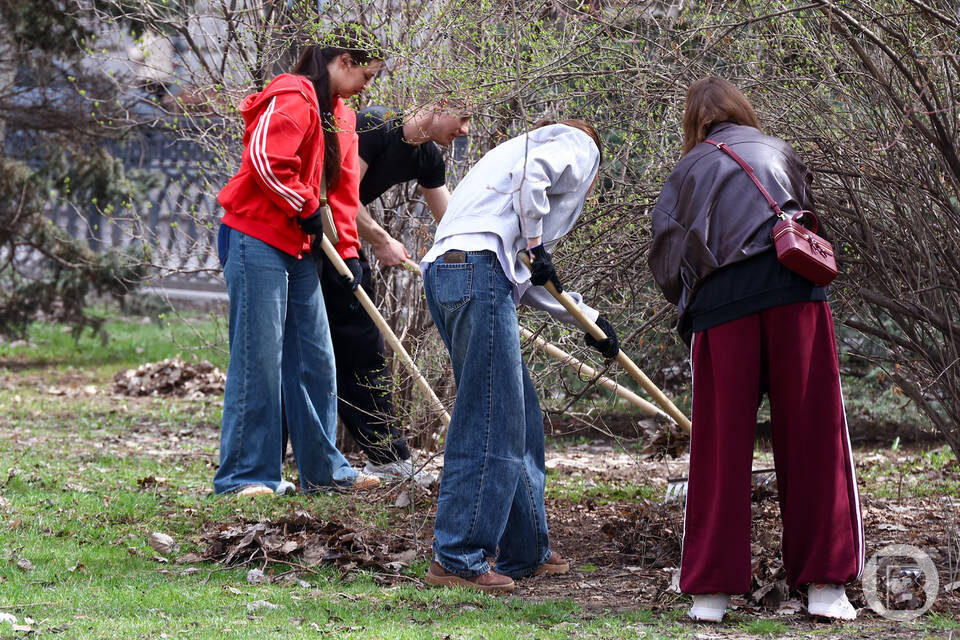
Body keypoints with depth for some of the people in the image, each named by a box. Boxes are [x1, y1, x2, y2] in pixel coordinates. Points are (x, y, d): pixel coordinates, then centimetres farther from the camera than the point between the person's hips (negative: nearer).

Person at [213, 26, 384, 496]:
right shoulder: (293, 99, -13)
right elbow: (263, 159, -24)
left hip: (298, 250, 10)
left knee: (316, 359, 11)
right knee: (259, 356, -9)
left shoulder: (341, 117, 18)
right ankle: (243, 475, -6)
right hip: (256, 240, -10)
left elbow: (343, 189, 19)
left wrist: (347, 249, 10)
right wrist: (306, 207, -14)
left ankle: (322, 468, 19)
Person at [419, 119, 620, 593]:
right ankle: (456, 559, -9)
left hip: (444, 269, 9)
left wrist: (589, 318, 36)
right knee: (491, 425, -8)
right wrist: (536, 245, -5)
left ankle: (525, 552, 22)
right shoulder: (580, 145, 13)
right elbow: (531, 174, -13)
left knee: (520, 421, 16)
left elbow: (524, 281, 31)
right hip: (478, 268, -9)